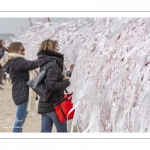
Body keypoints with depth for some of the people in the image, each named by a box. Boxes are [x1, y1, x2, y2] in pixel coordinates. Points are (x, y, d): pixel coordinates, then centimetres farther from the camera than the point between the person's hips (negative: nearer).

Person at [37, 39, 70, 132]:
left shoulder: (44, 64, 12)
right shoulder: (52, 64, -16)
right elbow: (52, 85, -26)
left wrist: (62, 78, 3)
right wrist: (66, 82, -12)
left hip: (44, 106, 8)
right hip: (54, 105, -8)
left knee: (45, 132, 9)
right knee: (62, 132, 5)